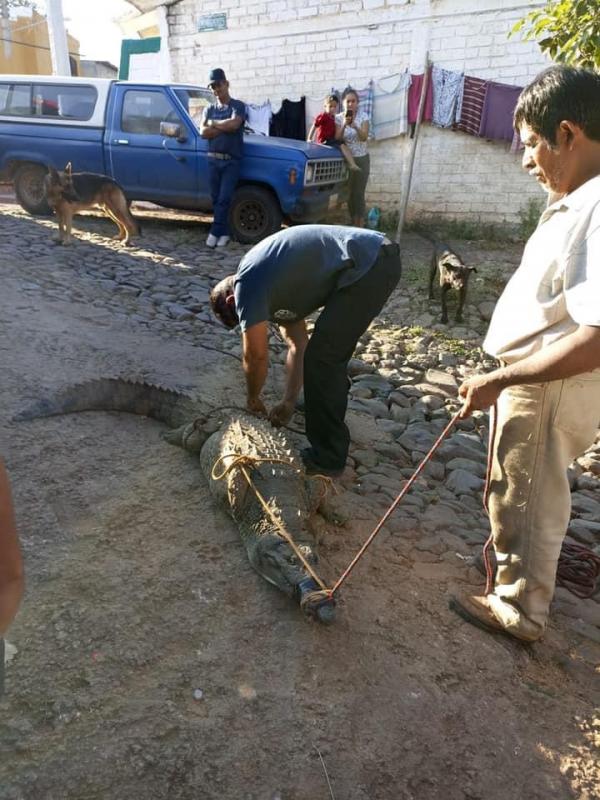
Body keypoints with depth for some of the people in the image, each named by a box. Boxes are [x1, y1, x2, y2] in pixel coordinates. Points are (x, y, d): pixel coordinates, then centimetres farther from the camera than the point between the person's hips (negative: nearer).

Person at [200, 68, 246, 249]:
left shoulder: (237, 106, 4)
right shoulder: (209, 109, 15)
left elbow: (234, 124, -17)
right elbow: (203, 132, 0)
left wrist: (213, 123, -3)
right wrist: (225, 128, -7)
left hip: (231, 160, -4)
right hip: (213, 159, 4)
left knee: (224, 198, -9)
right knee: (216, 198, 4)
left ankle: (215, 232, -3)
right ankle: (223, 232, 12)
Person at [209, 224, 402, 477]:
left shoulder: (246, 284, -6)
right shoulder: (272, 287, 21)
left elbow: (256, 355, -1)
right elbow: (297, 346, 22)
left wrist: (253, 399, 16)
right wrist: (288, 402, 21)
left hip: (369, 266, -10)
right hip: (379, 258, 10)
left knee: (321, 358, -5)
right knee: (330, 356, 23)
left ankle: (327, 459, 6)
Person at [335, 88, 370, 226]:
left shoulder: (363, 116, -5)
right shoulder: (338, 118, -2)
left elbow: (364, 137, -16)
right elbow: (337, 139, -10)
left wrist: (355, 126, -33)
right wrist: (344, 125, -26)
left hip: (361, 159, -2)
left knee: (359, 193, -5)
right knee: (349, 193, 4)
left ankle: (360, 226, -2)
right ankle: (353, 223, 15)